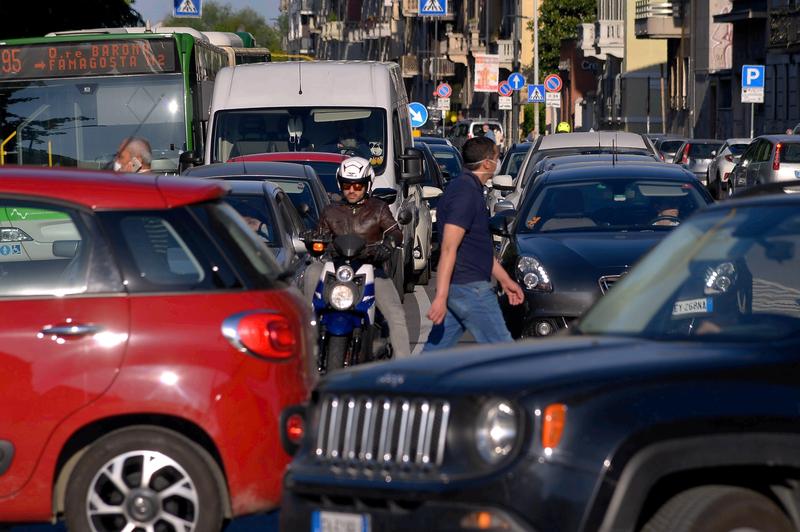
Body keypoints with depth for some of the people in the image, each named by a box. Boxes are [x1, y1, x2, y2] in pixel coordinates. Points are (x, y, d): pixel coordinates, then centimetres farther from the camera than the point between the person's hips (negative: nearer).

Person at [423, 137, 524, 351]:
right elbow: (448, 249, -22)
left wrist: (505, 279, 28)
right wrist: (441, 297, -26)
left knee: (435, 351, 10)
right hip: (469, 288, -10)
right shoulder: (466, 193, -16)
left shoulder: (466, 187, 17)